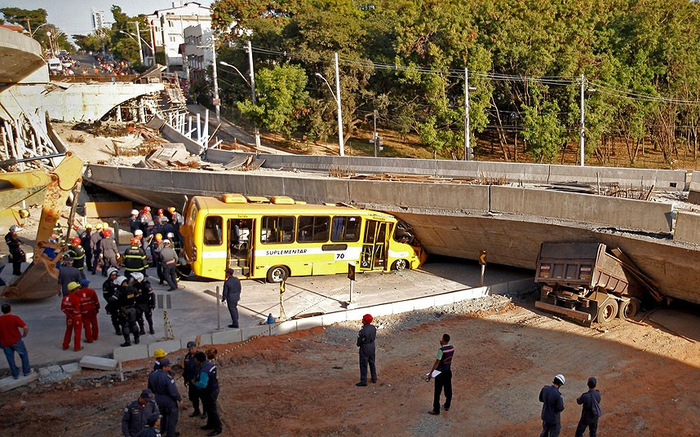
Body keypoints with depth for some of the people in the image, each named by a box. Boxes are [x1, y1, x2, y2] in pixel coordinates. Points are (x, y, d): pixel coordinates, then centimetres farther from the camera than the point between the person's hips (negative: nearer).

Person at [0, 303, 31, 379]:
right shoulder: (15, 318, -17)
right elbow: (26, 328, -24)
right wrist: (24, 336, -5)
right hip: (16, 341, -2)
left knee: (10, 358, 17)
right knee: (24, 354, 18)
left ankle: (15, 374, 26)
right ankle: (26, 371, 25)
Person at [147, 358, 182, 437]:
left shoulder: (152, 375, -8)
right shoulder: (167, 377, -30)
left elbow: (150, 388, 7)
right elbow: (173, 391, -27)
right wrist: (179, 399, -13)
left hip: (158, 399, 7)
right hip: (169, 400, -7)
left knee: (163, 415, 29)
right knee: (172, 418, 12)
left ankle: (163, 430, 45)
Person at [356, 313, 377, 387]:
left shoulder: (363, 331, -29)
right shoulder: (373, 327, -8)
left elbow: (359, 342, -17)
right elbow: (374, 337, 5)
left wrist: (358, 345, 5)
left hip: (364, 348, -7)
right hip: (372, 347, 7)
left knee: (363, 365, 6)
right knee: (372, 363, 22)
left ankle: (363, 381, 13)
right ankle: (374, 378, 33)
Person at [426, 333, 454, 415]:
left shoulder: (441, 350, -25)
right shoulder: (452, 348, -4)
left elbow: (437, 362, -25)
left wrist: (430, 373, -21)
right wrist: (442, 345, 2)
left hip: (440, 373, -7)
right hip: (448, 371, 7)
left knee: (437, 392, 4)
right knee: (448, 389, 20)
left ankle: (436, 410, 11)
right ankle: (447, 406, 35)